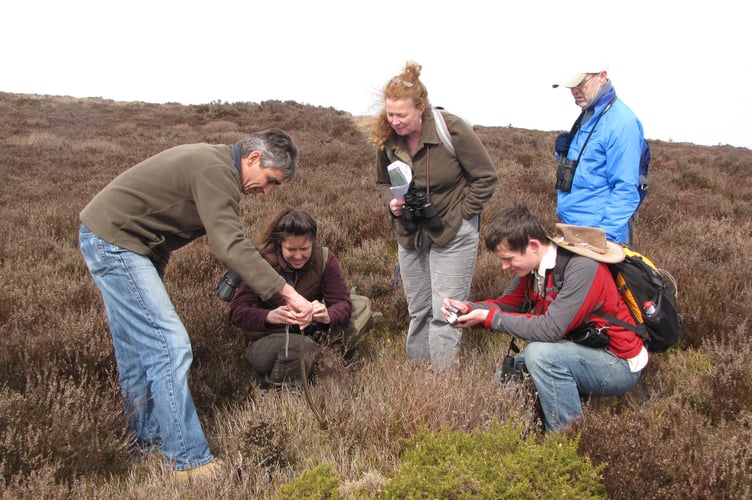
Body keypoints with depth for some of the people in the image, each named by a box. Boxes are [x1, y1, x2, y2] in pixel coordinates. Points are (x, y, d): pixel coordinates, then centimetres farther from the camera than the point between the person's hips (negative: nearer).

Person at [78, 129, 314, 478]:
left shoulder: (213, 163, 11)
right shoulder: (216, 170, -21)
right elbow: (231, 247, -31)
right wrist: (288, 293, -32)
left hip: (106, 239, 11)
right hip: (113, 241, -11)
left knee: (137, 349, 15)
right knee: (170, 345, -12)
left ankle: (149, 442, 27)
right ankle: (188, 462, -7)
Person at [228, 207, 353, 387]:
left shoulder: (325, 260, -8)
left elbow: (343, 304, -13)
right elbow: (237, 311, -18)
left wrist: (328, 316, -38)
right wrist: (269, 316, -41)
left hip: (310, 332, 3)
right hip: (267, 338, -3)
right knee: (297, 347, -35)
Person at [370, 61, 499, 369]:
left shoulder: (452, 130, -19)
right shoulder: (387, 139, -6)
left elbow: (486, 177, -9)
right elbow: (383, 183, 12)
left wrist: (462, 215, -10)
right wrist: (392, 203, -9)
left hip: (453, 232, -5)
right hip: (410, 234, 5)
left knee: (445, 312, -6)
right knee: (418, 310, 13)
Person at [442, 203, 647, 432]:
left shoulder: (582, 268, -27)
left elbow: (550, 330, -31)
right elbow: (508, 304, 5)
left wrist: (490, 317, -24)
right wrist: (469, 309, -14)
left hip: (619, 364, -8)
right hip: (584, 351, 9)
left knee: (539, 354, -30)